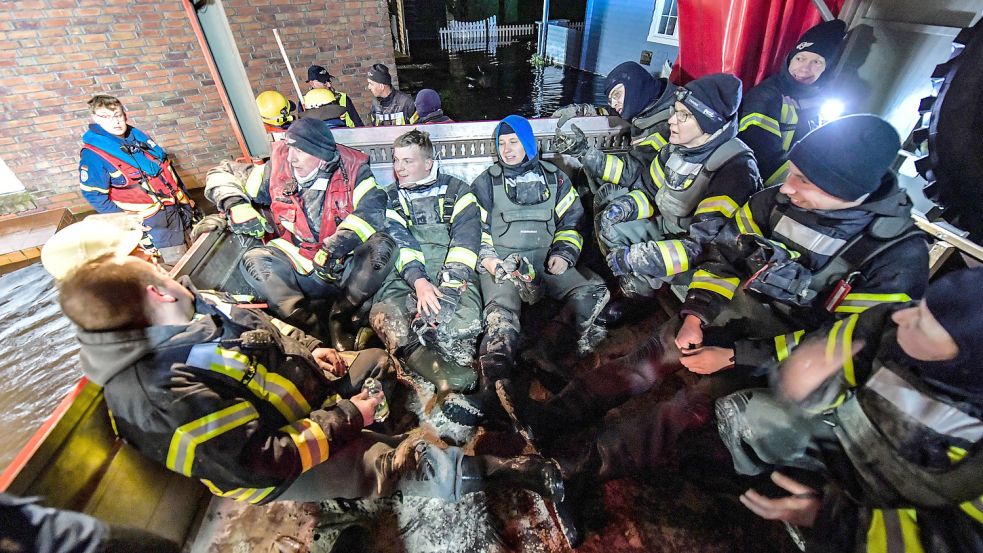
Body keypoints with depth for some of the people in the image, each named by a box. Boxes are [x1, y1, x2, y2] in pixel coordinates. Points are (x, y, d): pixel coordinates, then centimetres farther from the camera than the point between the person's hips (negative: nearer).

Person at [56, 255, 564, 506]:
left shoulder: (188, 318, -5)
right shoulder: (168, 394, -32)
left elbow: (263, 324, 11)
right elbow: (261, 463, -32)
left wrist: (310, 349, -4)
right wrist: (346, 416, -23)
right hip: (286, 468, -9)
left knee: (379, 361, 17)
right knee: (428, 467, -17)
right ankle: (513, 472, 7)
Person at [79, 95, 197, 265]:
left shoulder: (137, 135, 6)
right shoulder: (93, 155, -12)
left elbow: (166, 168, 13)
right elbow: (95, 196, -9)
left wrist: (186, 198, 12)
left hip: (177, 207, 6)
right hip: (151, 220, -6)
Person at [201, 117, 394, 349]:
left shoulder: (351, 169, -5)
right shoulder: (278, 170, 3)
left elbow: (373, 209, -21)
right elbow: (221, 174, 13)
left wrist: (336, 245, -32)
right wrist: (235, 205, -10)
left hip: (347, 268, -2)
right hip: (301, 273, 3)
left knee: (381, 246, -29)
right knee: (253, 259, -21)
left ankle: (340, 316, -21)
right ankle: (311, 327, -30)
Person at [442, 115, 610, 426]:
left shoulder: (554, 177, 18)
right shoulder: (486, 182, 15)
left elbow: (572, 219, 17)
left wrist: (563, 252, -1)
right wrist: (490, 261, -7)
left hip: (546, 258, 3)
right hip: (501, 261, -2)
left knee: (594, 290, -22)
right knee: (501, 312, -30)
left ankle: (550, 346, -33)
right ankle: (492, 388, -43)